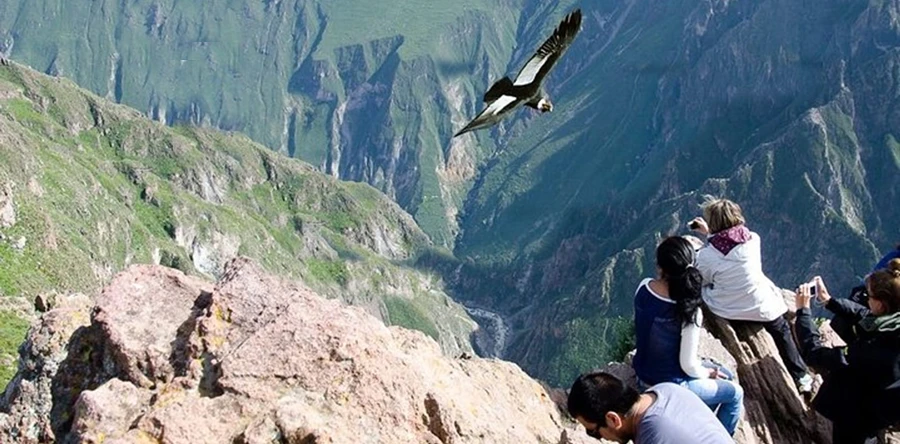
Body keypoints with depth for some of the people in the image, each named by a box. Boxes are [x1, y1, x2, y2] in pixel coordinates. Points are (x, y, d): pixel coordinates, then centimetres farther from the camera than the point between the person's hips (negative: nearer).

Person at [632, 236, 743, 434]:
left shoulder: (643, 288, -16)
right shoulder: (690, 311, -33)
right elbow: (688, 365, -22)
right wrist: (707, 373, -3)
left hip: (645, 372, 7)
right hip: (669, 385, -6)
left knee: (724, 375, 26)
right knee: (734, 393, 19)